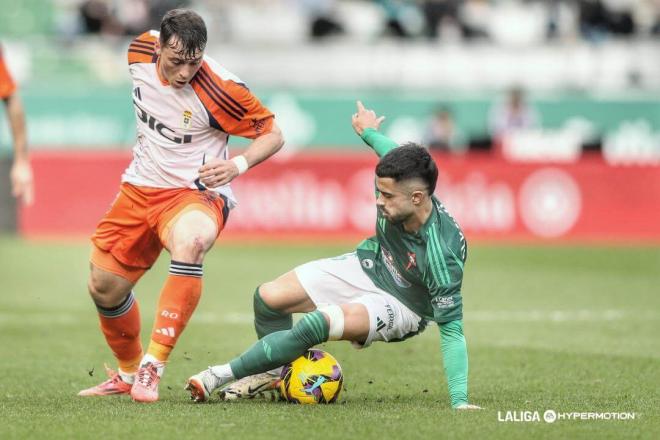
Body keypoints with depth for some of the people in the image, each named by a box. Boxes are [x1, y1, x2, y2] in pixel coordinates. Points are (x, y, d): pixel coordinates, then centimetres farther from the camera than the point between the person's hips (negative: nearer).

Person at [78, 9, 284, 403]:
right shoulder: (141, 51, -8)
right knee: (104, 289, 9)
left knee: (190, 242, -39)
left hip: (194, 192, -6)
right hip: (139, 188, 6)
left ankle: (152, 368, -34)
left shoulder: (220, 89, -23)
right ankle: (128, 374, 38)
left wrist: (238, 165, -30)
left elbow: (273, 135, -13)